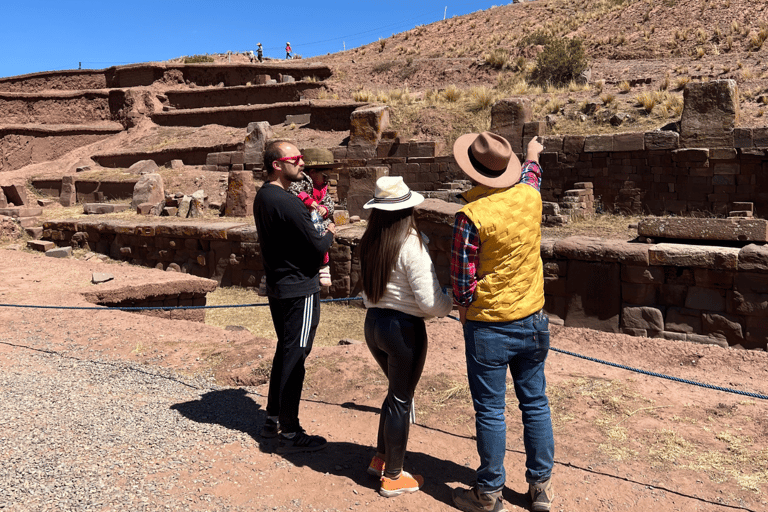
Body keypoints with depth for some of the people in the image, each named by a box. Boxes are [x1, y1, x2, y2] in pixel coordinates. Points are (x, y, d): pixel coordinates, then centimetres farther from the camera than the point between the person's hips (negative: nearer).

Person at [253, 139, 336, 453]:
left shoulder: (262, 197, 10)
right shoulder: (286, 202, -21)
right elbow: (317, 247, -19)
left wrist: (312, 223, 7)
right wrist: (329, 233, 0)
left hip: (277, 286, 10)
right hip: (299, 290, -10)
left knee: (285, 352, 19)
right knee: (294, 358, -1)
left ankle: (272, 421, 30)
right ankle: (290, 434, 9)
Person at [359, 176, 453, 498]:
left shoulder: (369, 242, 2)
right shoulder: (411, 245, -19)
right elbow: (429, 301, -20)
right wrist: (450, 304, -2)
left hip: (373, 323, 7)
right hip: (404, 328, -7)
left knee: (397, 390, 26)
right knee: (401, 400, 10)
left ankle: (381, 459, 38)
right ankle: (393, 477, 26)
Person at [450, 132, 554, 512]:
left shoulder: (472, 215, -20)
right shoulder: (529, 196, -3)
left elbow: (463, 282, -16)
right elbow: (530, 175, 23)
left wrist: (464, 309, 4)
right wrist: (533, 153, 44)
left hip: (489, 327, -5)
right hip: (533, 320, 6)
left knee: (490, 411, 6)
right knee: (535, 403, 16)